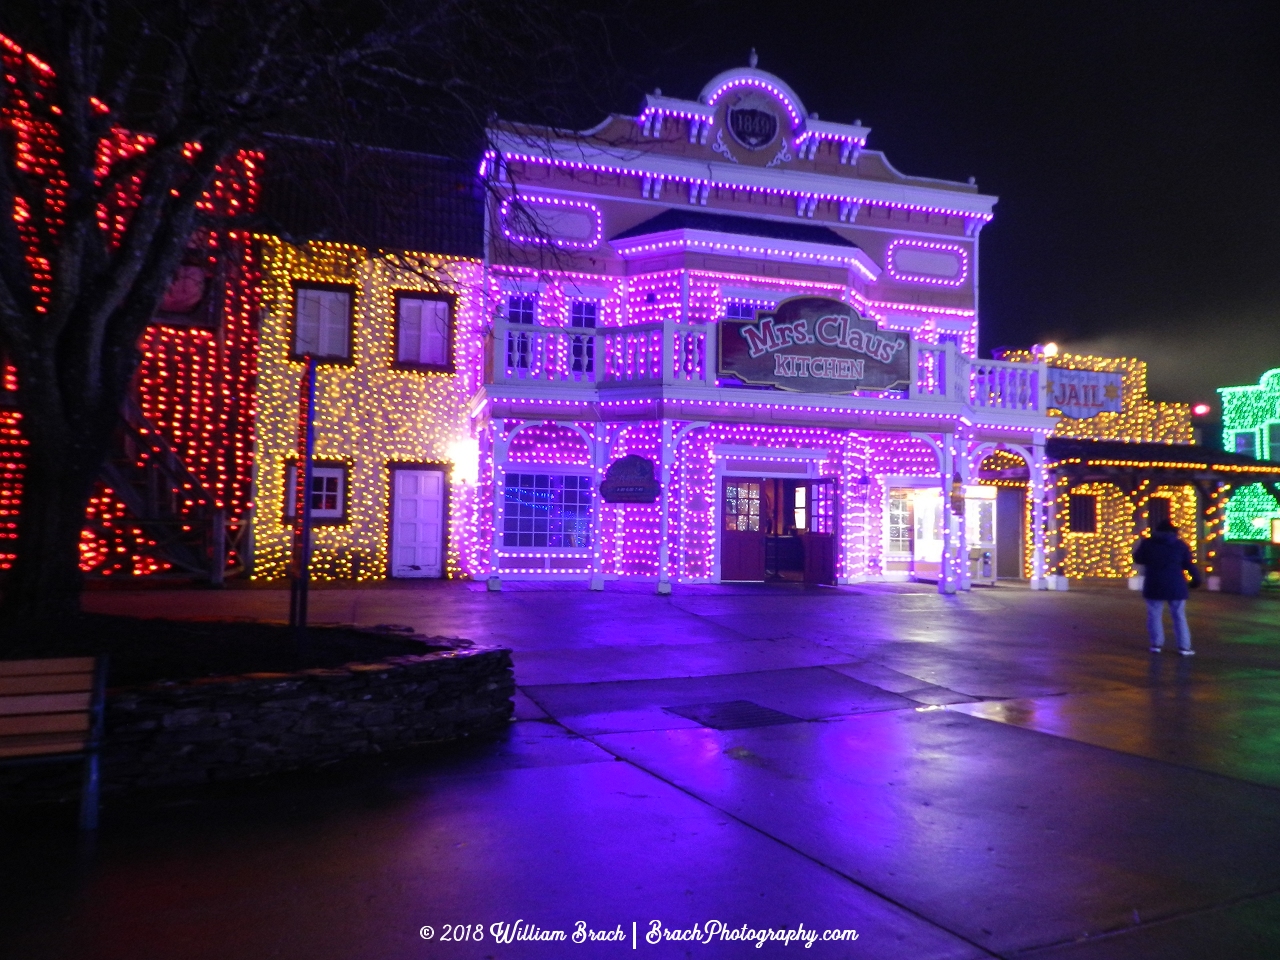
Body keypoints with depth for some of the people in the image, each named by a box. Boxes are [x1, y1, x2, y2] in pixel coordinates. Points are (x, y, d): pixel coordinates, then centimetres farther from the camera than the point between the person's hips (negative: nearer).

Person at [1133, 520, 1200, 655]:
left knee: (1155, 615, 8)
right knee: (1179, 616, 6)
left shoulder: (1147, 543, 0)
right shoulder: (1180, 545, 2)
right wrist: (1196, 578, 15)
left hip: (1154, 586, 0)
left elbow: (1137, 559, 8)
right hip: (1175, 586, 1)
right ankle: (1184, 647, 4)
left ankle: (1157, 644, 6)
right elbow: (1189, 564, 2)